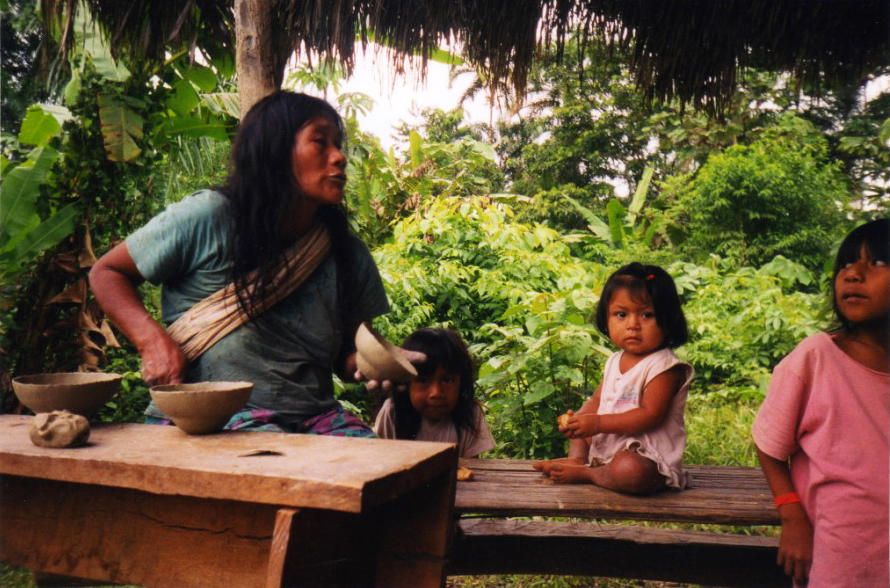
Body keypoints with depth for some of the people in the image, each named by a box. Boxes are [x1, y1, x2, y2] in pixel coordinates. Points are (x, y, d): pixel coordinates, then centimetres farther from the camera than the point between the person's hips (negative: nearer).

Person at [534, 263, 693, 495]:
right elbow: (597, 400, 13)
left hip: (647, 455, -9)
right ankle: (577, 459, 0)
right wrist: (578, 418, -10)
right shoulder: (615, 361, 8)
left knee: (630, 472, -40)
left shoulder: (664, 367, -18)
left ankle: (584, 473, -13)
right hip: (607, 444, 9)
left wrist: (598, 423, -27)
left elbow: (650, 415, -26)